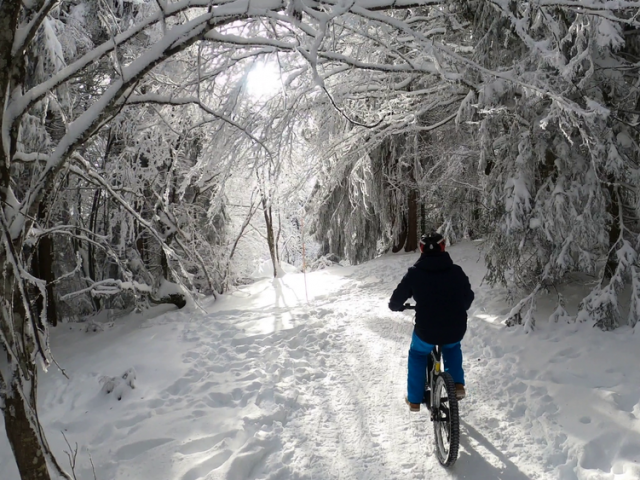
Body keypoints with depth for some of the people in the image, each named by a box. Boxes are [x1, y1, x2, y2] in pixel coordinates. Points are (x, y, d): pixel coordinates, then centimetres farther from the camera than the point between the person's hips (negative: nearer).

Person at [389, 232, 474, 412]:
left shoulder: (414, 273, -6)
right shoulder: (456, 271, 0)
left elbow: (396, 301, 1)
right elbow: (468, 297, 14)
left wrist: (397, 306, 25)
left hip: (426, 331, -2)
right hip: (456, 331, 2)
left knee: (417, 354, 30)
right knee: (452, 347, 37)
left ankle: (414, 400, 31)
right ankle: (457, 385, 22)